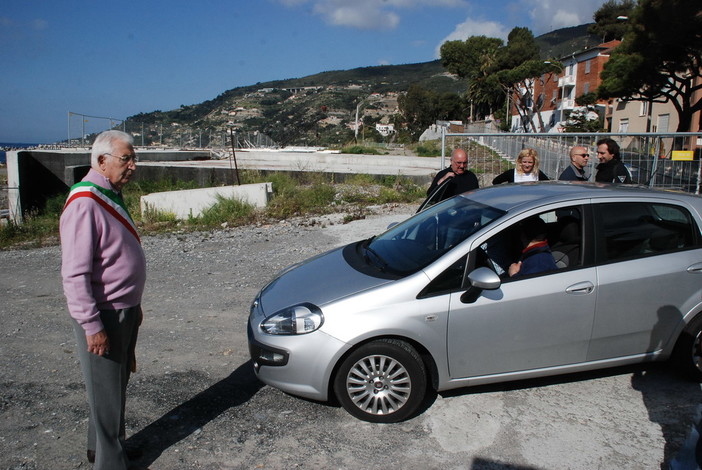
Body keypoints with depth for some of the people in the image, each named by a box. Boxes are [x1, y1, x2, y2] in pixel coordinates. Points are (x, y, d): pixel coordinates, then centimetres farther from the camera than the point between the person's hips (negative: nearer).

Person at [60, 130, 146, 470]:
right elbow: (74, 273, -24)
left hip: (124, 311, 10)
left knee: (118, 383, 21)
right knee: (106, 391, 4)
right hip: (101, 316, -10)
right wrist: (92, 325, -23)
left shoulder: (111, 196, 11)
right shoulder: (84, 203, -20)